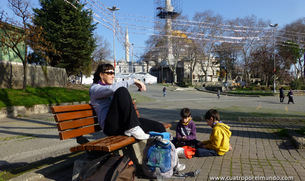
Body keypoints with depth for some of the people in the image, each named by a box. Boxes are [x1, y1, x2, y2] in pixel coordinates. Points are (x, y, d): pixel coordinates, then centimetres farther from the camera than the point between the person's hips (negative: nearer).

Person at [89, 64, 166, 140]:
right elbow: (112, 88, -16)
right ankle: (132, 129, -30)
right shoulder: (94, 88, 5)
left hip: (123, 124, 7)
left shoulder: (109, 87, 30)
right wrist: (133, 81, -13)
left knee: (159, 127, -10)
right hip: (110, 126, -7)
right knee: (122, 90, -29)